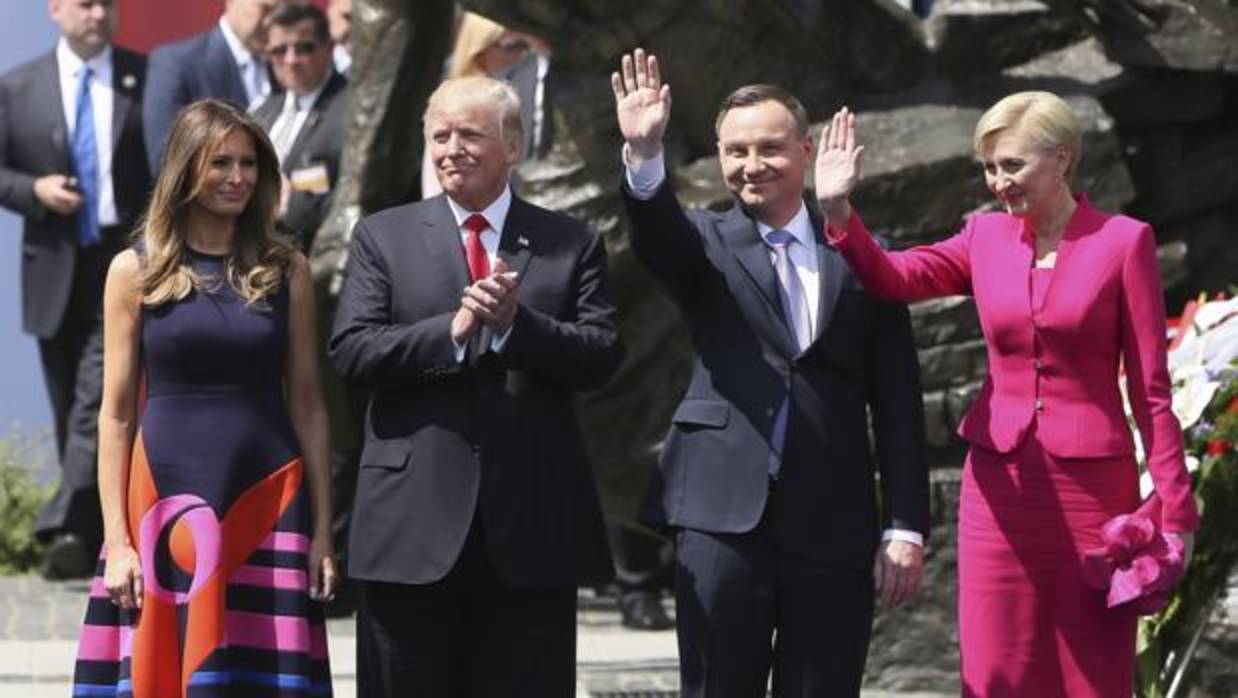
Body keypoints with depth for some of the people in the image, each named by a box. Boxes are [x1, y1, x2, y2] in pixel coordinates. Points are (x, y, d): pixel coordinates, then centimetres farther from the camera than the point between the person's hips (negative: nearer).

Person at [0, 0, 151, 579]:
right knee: (69, 405, 9)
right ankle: (95, 538, 19)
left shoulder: (147, 79, 2)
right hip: (56, 268, 3)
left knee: (101, 396, -17)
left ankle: (67, 528, -24)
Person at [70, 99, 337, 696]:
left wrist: (322, 530, 3)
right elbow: (116, 414, 3)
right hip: (165, 501, -1)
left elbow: (307, 407, 9)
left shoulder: (287, 271, 8)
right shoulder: (135, 271, 4)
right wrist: (117, 540, -4)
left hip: (268, 502, 1)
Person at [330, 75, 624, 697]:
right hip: (413, 522, 0)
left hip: (532, 528, 0)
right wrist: (452, 330, -16)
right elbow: (352, 352, -4)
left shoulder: (572, 246, 9)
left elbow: (602, 358, -2)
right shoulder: (383, 237, 9)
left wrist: (517, 322, -17)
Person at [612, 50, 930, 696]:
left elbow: (897, 404, 7)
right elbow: (657, 234, -16)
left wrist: (904, 527, 1)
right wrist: (644, 156, -36)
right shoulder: (706, 244, 9)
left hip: (833, 527, 1)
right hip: (725, 515, -1)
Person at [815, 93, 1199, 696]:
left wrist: (1173, 509, -6)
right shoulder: (985, 237, 8)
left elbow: (1150, 386, -3)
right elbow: (893, 277, -6)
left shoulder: (1123, 241, -3)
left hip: (1093, 482, -3)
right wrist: (839, 211, -23)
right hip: (1000, 481, 3)